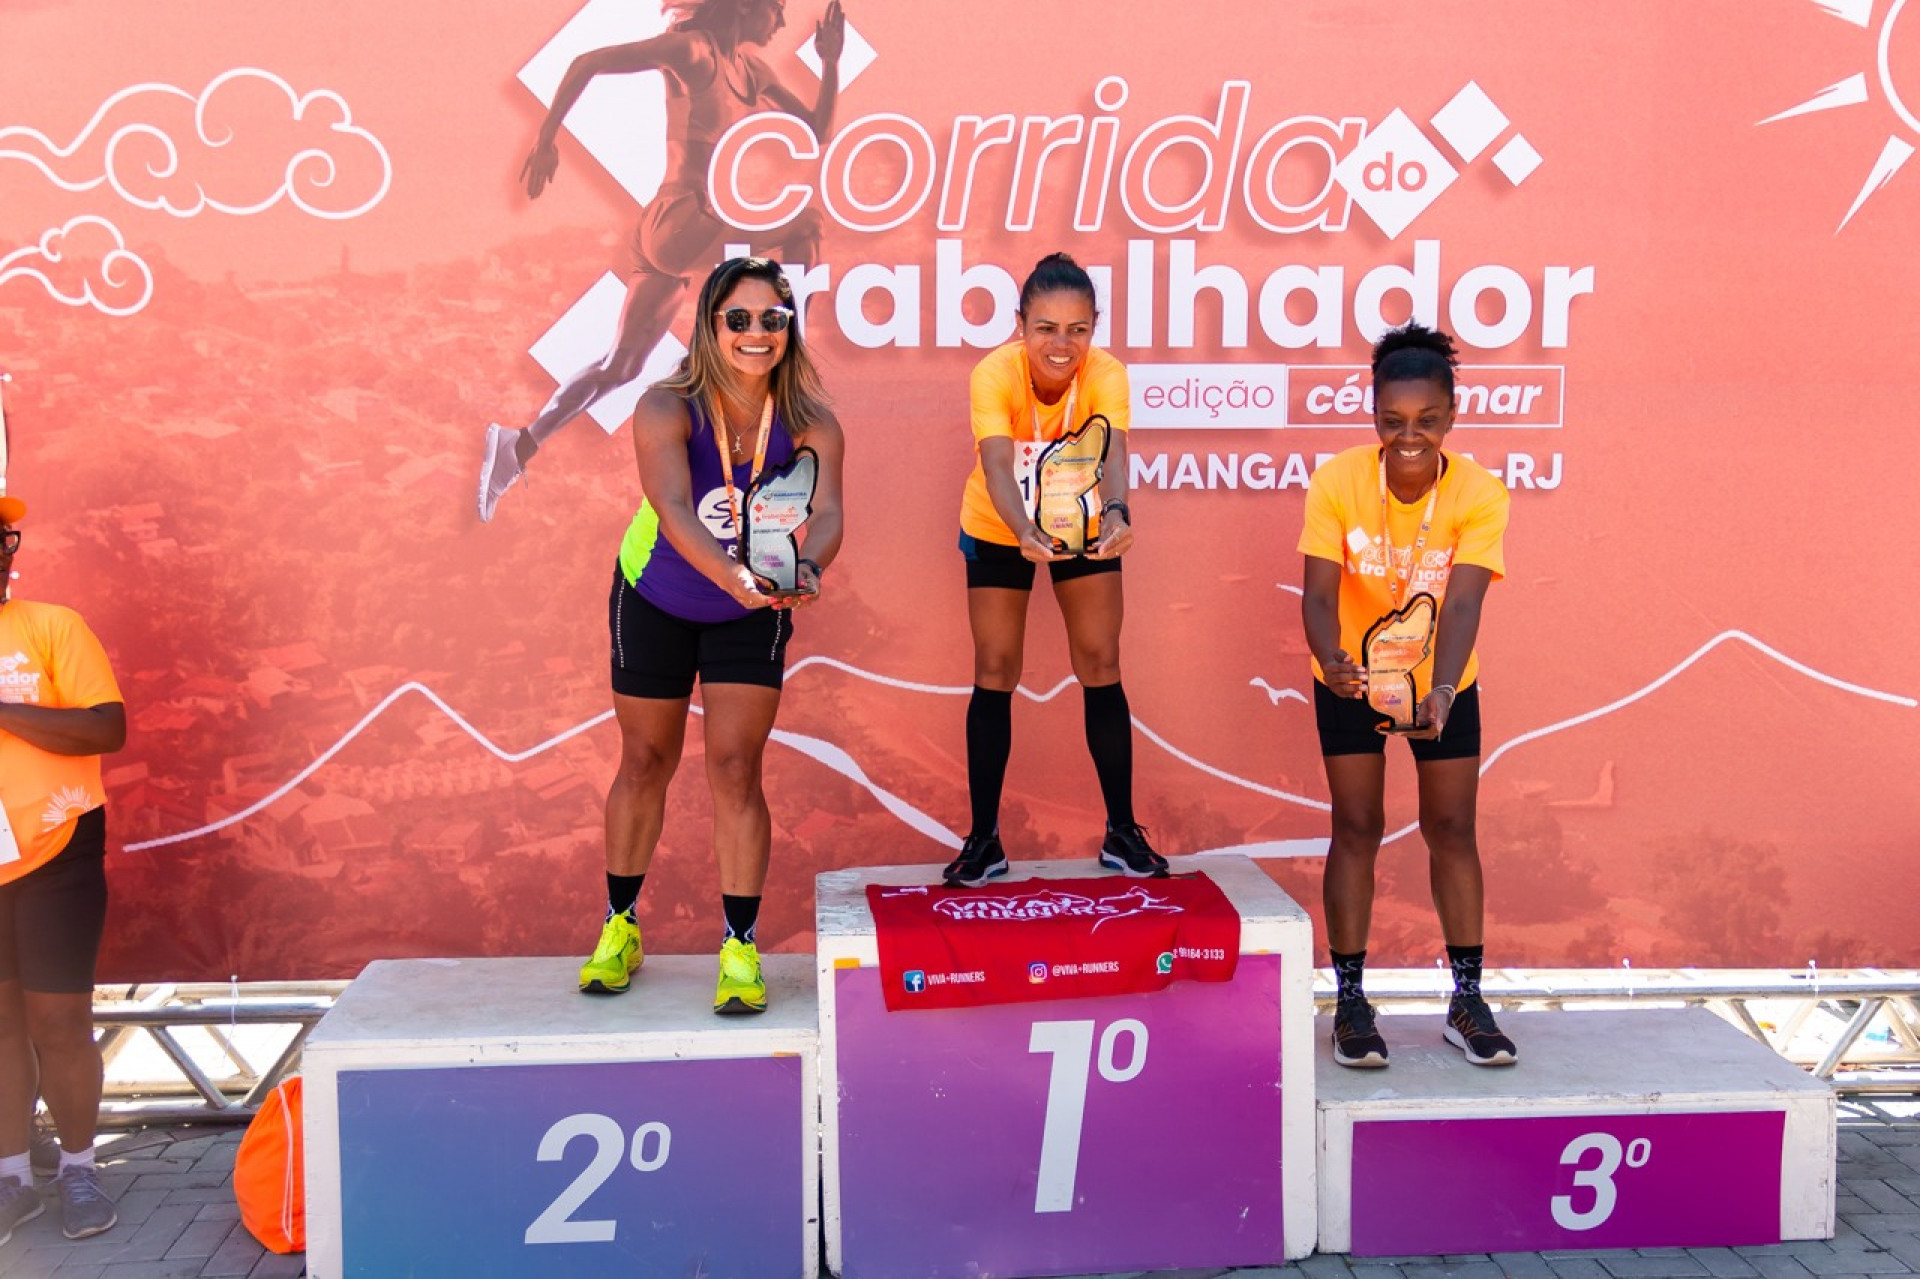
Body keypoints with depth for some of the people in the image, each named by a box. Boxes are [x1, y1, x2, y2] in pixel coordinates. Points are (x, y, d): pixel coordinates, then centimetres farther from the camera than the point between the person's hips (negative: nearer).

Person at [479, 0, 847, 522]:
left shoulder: (749, 68, 16)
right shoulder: (693, 49, -9)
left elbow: (816, 129, 17)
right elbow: (586, 63, -11)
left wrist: (831, 61, 4)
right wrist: (545, 139, -12)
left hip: (695, 232, 9)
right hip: (680, 221, -9)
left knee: (621, 366, 13)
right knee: (801, 225, -17)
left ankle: (518, 448, 21)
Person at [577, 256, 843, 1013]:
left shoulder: (810, 425, -21)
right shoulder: (666, 409, -27)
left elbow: (826, 511, -36)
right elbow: (673, 507, -43)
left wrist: (806, 568, -59)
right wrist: (731, 574, -60)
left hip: (753, 616, 0)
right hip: (654, 602, 0)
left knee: (735, 768, -7)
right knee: (645, 762, 10)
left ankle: (741, 949, 3)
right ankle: (620, 927, 29)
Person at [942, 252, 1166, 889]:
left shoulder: (1106, 376, -28)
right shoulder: (995, 374, -31)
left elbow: (1112, 454, -45)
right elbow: (996, 465, -45)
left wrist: (1116, 514, -66)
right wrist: (1026, 532, -64)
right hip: (999, 530, -1)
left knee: (1101, 668, -1)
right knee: (995, 672, 0)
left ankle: (1122, 832, 11)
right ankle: (983, 839, 10)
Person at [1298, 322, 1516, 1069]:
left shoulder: (1479, 495, -22)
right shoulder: (1337, 483, -22)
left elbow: (1462, 603, -32)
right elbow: (1318, 592, -27)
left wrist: (1441, 691, -49)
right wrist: (1331, 658, -48)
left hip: (1444, 683, 1)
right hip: (1351, 680, -1)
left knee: (1451, 828, 4)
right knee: (1356, 827, 1)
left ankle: (1467, 1001, 15)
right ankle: (1350, 1001, 10)